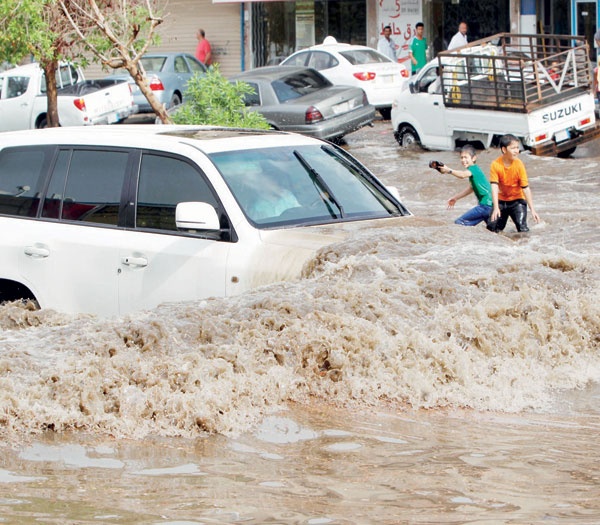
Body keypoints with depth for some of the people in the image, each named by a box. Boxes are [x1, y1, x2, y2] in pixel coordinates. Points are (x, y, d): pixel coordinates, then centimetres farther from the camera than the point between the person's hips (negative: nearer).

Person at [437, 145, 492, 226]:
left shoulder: (474, 168, -11)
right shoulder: (474, 170, 18)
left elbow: (463, 175, -34)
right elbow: (471, 188, 33)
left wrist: (449, 171, -49)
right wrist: (456, 197, 35)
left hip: (486, 205, -11)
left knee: (459, 223, -14)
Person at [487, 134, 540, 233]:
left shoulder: (519, 164, -17)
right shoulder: (495, 164, -16)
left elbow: (525, 188, -15)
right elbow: (494, 186, -22)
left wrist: (532, 210, -18)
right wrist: (496, 208, -33)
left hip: (517, 200, -1)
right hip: (501, 200, 1)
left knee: (522, 228, -19)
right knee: (492, 227, -6)